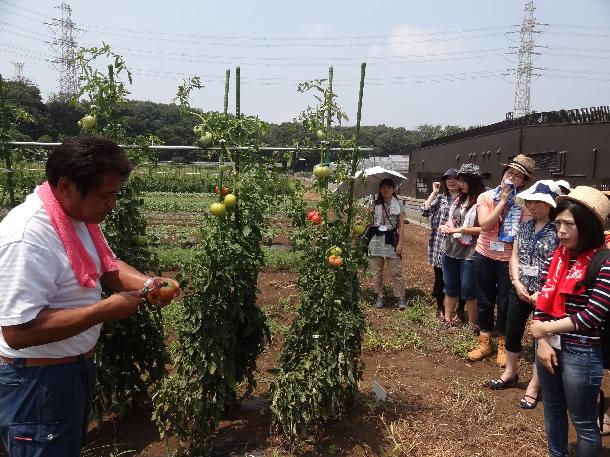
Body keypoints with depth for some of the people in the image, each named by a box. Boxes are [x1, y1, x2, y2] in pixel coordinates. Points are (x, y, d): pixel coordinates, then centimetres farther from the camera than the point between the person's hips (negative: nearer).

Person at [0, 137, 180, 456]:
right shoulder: (28, 238, -30)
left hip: (76, 366, 9)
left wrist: (146, 283, -8)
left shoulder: (79, 214, -1)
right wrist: (104, 311, -29)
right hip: (37, 380, -9)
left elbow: (107, 266, 12)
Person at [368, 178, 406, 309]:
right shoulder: (375, 204, 6)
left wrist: (400, 243, -5)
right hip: (376, 240, 2)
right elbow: (370, 222, 7)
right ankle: (379, 296, 19)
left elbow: (401, 225, 1)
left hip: (391, 240, -2)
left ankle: (401, 298, 9)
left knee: (396, 271, -1)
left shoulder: (398, 204, 2)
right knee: (376, 271, 7)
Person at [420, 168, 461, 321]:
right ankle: (441, 310, 26)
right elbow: (425, 211, -8)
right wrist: (434, 192, -5)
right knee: (440, 279, 9)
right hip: (440, 245, 1)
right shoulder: (439, 197, 6)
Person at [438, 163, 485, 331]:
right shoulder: (458, 198, 8)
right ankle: (447, 319, 30)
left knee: (468, 291, 5)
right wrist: (446, 226, -1)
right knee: (450, 287, 17)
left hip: (469, 253, -7)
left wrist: (459, 229, -19)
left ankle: (472, 324, 22)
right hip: (450, 249, 7)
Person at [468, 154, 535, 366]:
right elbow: (484, 224, -16)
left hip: (509, 259, -2)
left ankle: (502, 345, 27)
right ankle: (484, 343, 29)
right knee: (484, 300, 13)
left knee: (505, 303, 9)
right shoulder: (486, 197, -2)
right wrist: (503, 200, -15)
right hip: (484, 256, 2)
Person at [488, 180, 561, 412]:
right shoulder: (524, 227, 5)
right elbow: (514, 257, 7)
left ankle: (534, 384, 22)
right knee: (512, 333, 15)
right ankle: (510, 372, 36)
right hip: (519, 291, 6)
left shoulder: (559, 231, -13)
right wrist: (517, 283, -6)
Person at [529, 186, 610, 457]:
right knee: (552, 410, 22)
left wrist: (546, 328, -12)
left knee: (583, 422, 9)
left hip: (581, 353, -6)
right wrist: (543, 342, -7)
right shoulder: (556, 256, 3)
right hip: (549, 345, 6)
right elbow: (542, 300, 3)